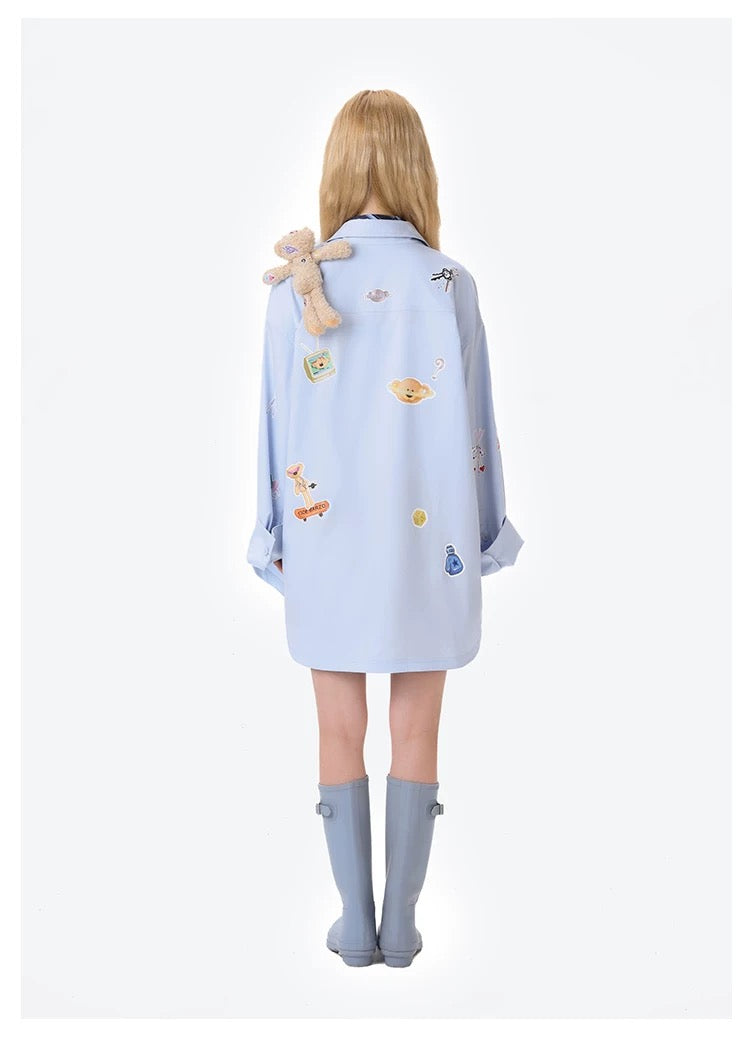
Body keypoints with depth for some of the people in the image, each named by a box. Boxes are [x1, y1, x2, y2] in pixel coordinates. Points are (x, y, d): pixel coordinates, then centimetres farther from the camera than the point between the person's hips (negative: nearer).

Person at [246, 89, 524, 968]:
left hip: (327, 545, 1)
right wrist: (484, 537, 7)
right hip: (427, 545, 0)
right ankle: (400, 923, 22)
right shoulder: (451, 283, -7)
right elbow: (473, 424, -4)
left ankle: (355, 924, 23)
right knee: (416, 734, 12)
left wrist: (275, 537, 8)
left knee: (340, 735, 12)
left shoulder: (296, 287, -5)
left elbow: (278, 426, -2)